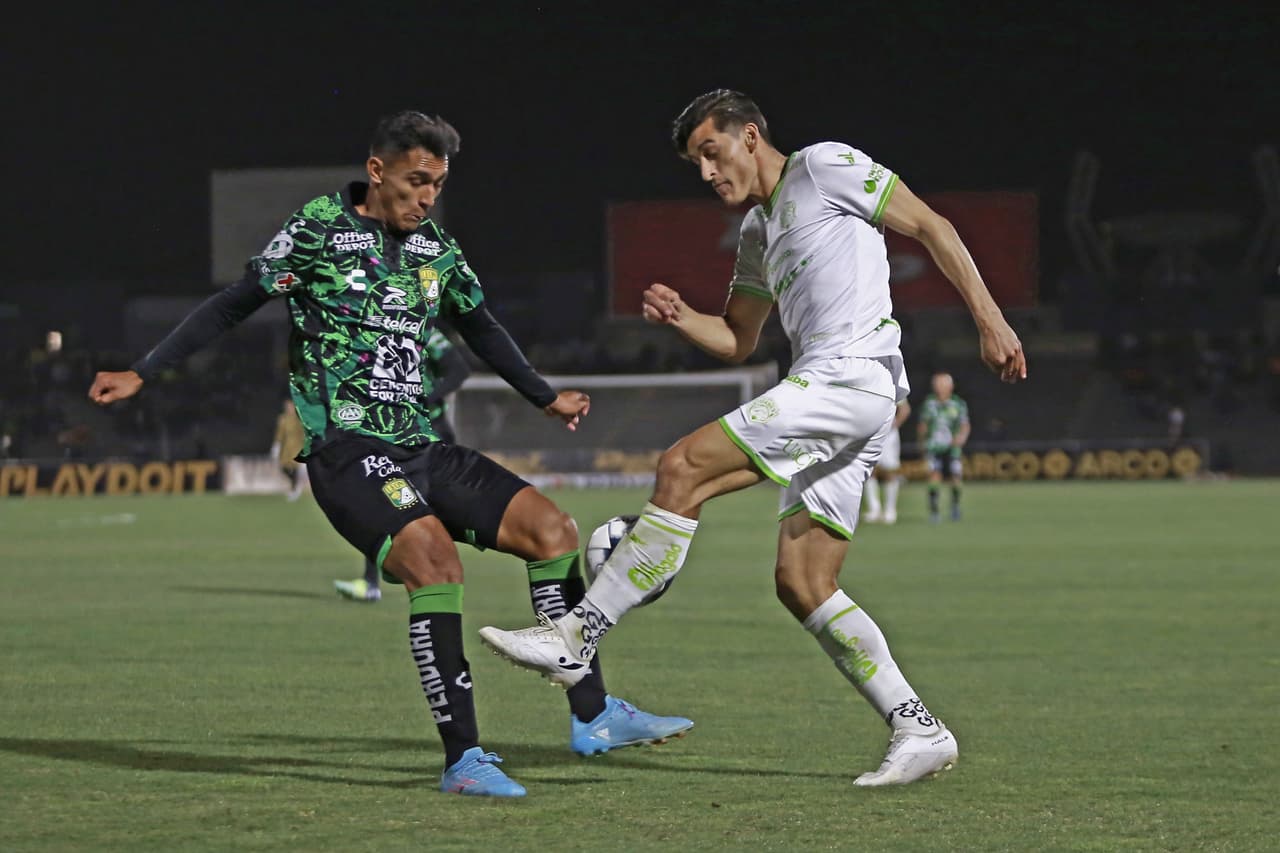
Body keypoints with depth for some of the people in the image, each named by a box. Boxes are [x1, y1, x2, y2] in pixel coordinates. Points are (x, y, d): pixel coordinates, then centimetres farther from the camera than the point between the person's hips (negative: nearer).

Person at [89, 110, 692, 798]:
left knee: (550, 528, -2)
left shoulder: (436, 249, 14)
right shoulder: (318, 230, -4)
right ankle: (462, 758, -27)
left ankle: (592, 714, 4)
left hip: (419, 448, 7)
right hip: (345, 450, -7)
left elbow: (479, 327, 30)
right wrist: (141, 374, -3)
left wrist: (546, 398, 38)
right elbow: (232, 307, 0)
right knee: (434, 557, -29)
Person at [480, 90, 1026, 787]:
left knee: (682, 469, -17)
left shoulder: (824, 167, 2)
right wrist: (679, 318, 11)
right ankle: (918, 730, 4)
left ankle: (574, 638, -18)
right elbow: (736, 340, 33)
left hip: (851, 376, -10)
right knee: (801, 583, 3)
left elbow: (930, 227, -3)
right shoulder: (757, 232, 27)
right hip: (834, 396, 10)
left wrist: (989, 319, -13)